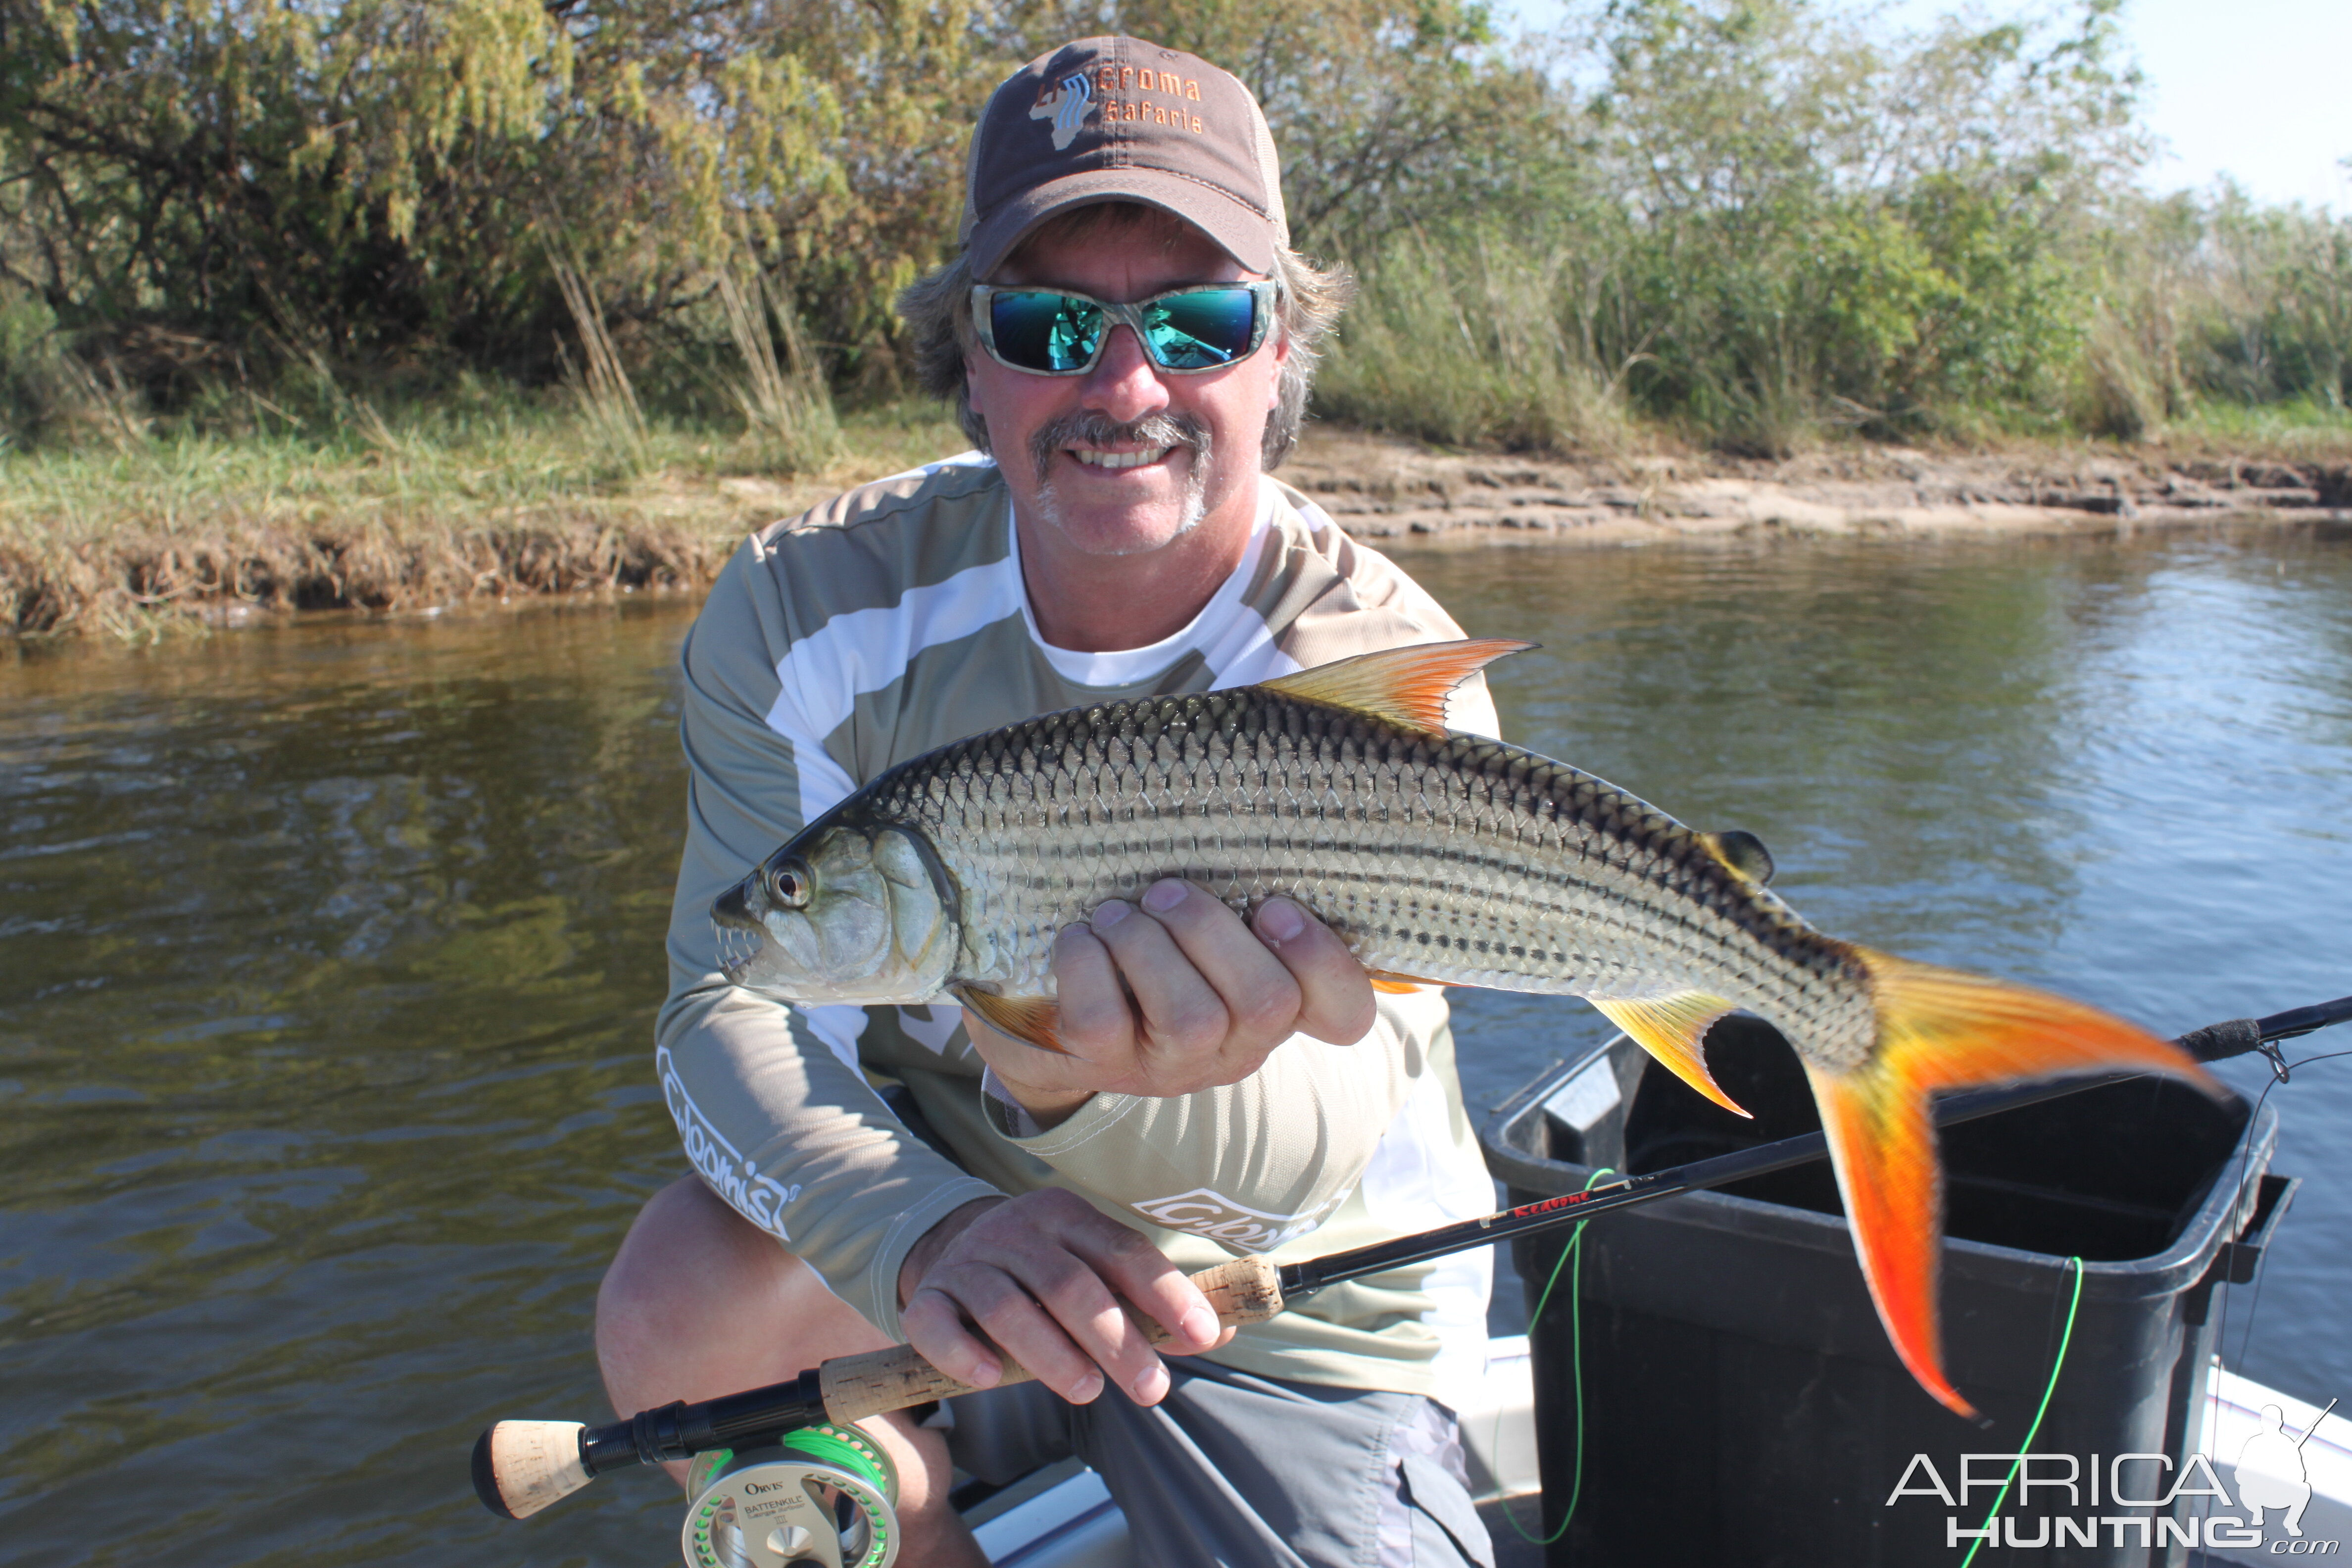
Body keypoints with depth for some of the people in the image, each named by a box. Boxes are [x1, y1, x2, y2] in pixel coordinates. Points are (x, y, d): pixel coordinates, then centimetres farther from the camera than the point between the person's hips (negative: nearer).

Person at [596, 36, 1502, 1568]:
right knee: (684, 1301, -25)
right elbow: (729, 999, -18)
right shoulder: (810, 609, -13)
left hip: (1295, 1329, -1)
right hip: (929, 1189, 2)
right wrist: (924, 1232, -39)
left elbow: (1307, 1157, -32)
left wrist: (1091, 1080, -57)